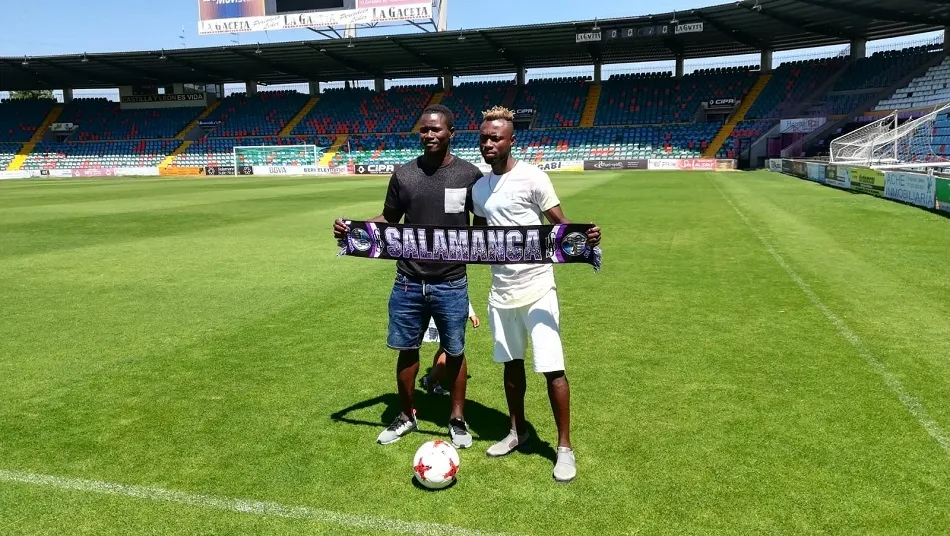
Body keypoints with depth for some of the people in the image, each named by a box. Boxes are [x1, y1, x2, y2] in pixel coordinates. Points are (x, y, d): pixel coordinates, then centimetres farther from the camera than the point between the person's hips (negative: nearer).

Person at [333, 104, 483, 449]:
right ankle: (406, 416, 33)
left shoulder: (469, 175, -3)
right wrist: (353, 229, -8)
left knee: (455, 351, 11)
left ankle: (458, 419, 30)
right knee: (407, 350, 12)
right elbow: (388, 220, 9)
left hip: (451, 284, -2)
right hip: (409, 282, 2)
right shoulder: (404, 174, 2)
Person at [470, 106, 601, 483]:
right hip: (501, 291, 6)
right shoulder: (478, 187, 9)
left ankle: (565, 447, 11)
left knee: (552, 368, -4)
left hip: (536, 288, -6)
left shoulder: (532, 178, -10)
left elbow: (559, 223, -10)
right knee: (511, 363, 17)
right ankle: (517, 431, 35)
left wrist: (584, 236, -29)